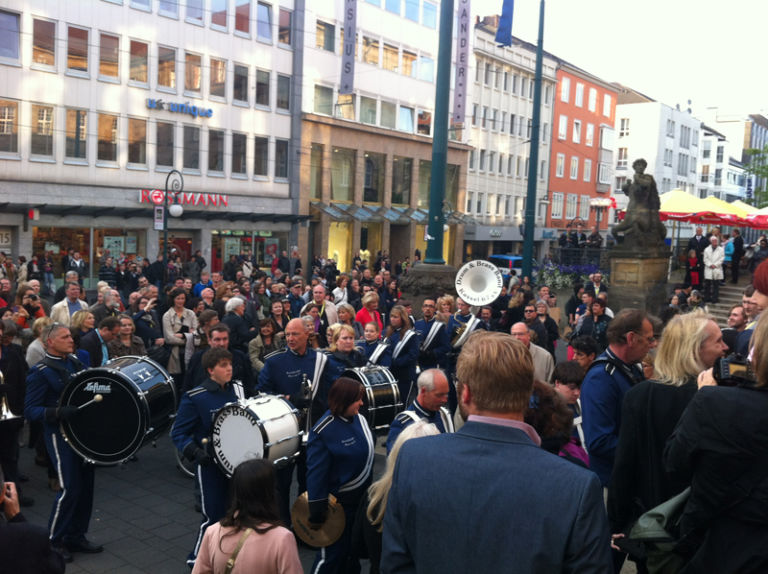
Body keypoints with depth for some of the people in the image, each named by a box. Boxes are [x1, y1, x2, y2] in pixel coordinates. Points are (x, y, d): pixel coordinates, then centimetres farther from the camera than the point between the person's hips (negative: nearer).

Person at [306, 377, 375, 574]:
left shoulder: (358, 418, -2)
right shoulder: (323, 431, -24)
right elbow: (316, 473, -21)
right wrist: (316, 512, -17)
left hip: (362, 498, 7)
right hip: (338, 503, -7)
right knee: (334, 552, 7)